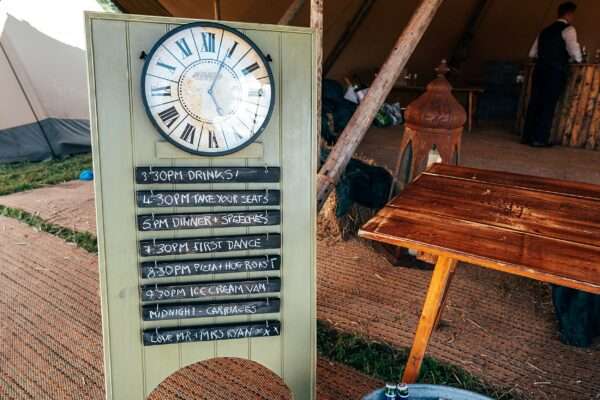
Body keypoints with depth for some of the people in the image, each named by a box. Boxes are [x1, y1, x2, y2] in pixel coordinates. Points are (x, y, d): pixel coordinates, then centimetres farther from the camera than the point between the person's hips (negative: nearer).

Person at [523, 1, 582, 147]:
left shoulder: (546, 30, 21)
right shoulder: (568, 29, 0)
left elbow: (532, 54, 21)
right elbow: (575, 52, -10)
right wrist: (577, 59, 11)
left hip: (540, 69, 6)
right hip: (556, 71, -6)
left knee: (535, 102, 7)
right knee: (548, 105, -4)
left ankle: (528, 136, 9)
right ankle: (540, 139, -4)